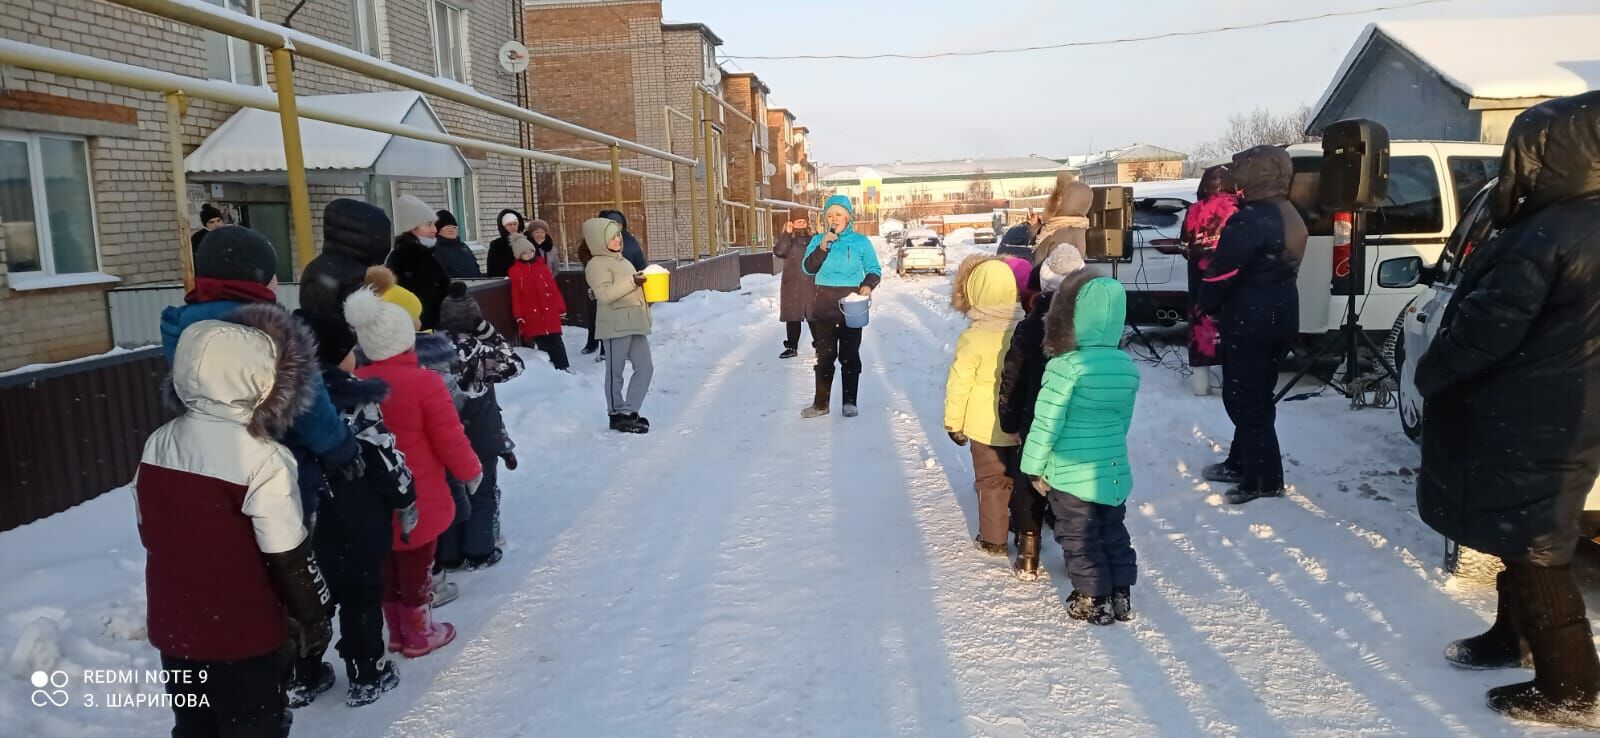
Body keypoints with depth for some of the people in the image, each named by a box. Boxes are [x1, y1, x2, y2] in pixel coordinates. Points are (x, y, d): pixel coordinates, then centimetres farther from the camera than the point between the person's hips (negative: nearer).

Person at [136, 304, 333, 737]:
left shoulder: (158, 445, -2)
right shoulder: (262, 460, -23)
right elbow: (288, 556, -18)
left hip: (175, 626, 6)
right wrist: (314, 617, -4)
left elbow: (149, 531, 10)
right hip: (245, 634, -6)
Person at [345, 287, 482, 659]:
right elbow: (450, 439, -17)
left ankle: (397, 632, 34)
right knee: (416, 566, 10)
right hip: (417, 499, -5)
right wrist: (471, 470, 0)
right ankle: (420, 634, 24)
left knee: (387, 564, 19)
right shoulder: (424, 382, -21)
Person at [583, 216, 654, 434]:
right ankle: (616, 414, 11)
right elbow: (604, 294, -22)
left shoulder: (623, 262, 20)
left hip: (634, 324, 9)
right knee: (615, 372, 0)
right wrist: (631, 282, -23)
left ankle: (629, 411, 14)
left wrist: (647, 287, 10)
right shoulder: (597, 265, -9)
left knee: (645, 368, 7)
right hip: (616, 325, -9)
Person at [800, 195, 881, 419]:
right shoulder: (818, 239, 4)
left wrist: (868, 285, -15)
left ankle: (850, 401, 14)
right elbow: (808, 268, -8)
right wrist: (823, 247, -20)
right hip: (823, 305, 2)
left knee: (849, 354, 4)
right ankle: (821, 403, 11)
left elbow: (874, 270, 5)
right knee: (825, 354, 6)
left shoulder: (861, 241, -1)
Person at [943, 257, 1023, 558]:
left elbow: (958, 385, -14)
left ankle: (993, 539, 18)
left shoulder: (973, 338, -21)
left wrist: (953, 422, -1)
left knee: (992, 482, 10)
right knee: (1019, 478, 20)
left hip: (985, 426, -4)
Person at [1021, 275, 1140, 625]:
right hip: (1114, 471, 6)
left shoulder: (1065, 367, -22)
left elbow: (1046, 423, -17)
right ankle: (1121, 595, 28)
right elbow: (1125, 419, 9)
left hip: (1070, 474, -5)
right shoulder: (1127, 365, -3)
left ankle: (1094, 600, 19)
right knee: (1114, 532, 20)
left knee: (1079, 537, 10)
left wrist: (1036, 467, -5)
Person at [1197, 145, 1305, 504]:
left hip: (1249, 321, -10)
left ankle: (1265, 480, 5)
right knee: (1255, 396, 18)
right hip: (1280, 316, 10)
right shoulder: (1289, 216, 10)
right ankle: (1240, 463, 31)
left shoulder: (1251, 219, -22)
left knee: (1244, 400, 0)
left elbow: (1222, 271, -20)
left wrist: (1205, 305, -1)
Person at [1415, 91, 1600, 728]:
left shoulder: (1545, 238, -24)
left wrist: (1430, 373, -5)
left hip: (1527, 422, -9)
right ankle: (1515, 635, 38)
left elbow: (1486, 329, -21)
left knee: (1530, 546, 0)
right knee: (1530, 537, 22)